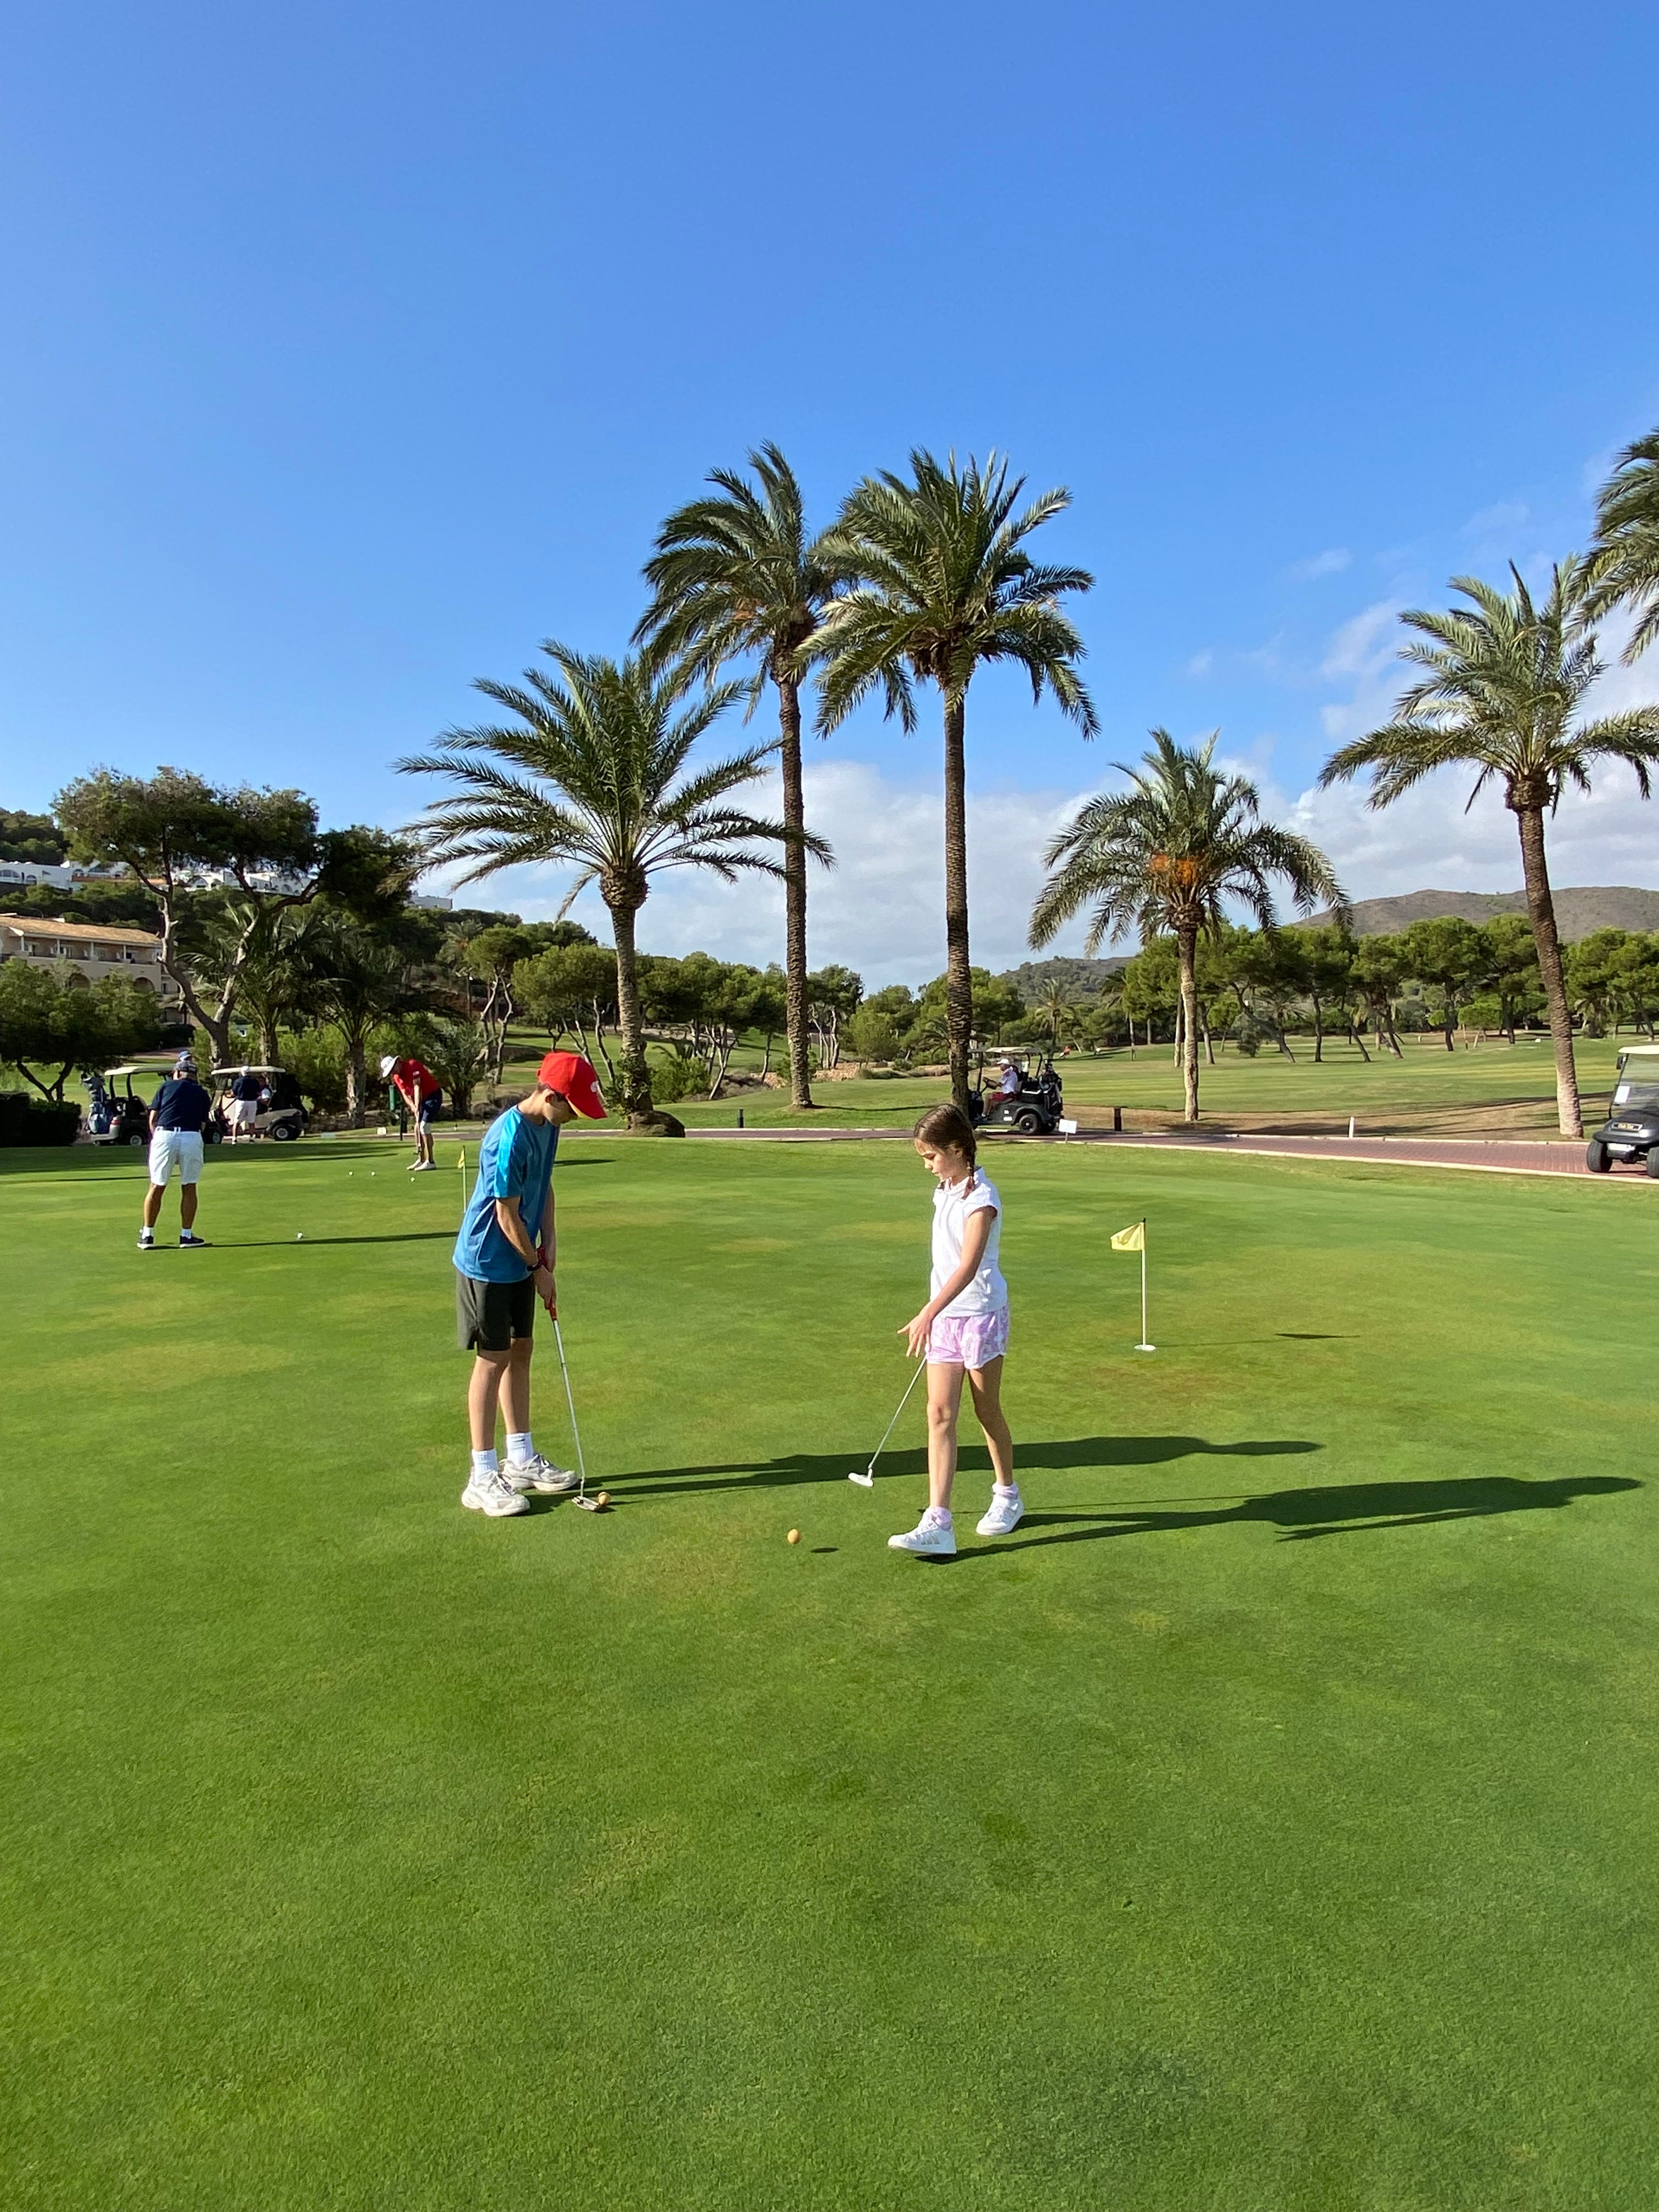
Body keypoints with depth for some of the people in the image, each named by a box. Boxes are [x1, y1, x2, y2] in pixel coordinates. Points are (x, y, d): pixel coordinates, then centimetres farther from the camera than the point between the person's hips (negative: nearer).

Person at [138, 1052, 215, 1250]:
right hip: (192, 1138, 0)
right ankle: (186, 1236, 12)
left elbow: (152, 1119, 12)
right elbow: (202, 1124, 13)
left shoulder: (166, 1087, 16)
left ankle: (147, 1235, 16)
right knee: (189, 1189, 9)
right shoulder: (202, 1094, 18)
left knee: (157, 1188, 10)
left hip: (165, 1135, 0)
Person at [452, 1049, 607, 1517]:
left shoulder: (547, 1126, 0)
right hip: (487, 1264, -9)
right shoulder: (509, 1139, -28)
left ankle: (522, 1459, 27)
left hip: (520, 1262, 9)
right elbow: (507, 1217, -22)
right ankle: (483, 1477, 9)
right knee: (493, 1360, -2)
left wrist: (549, 1239, 1)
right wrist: (540, 1269, -11)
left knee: (520, 1352, 14)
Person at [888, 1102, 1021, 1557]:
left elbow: (968, 1266, -29)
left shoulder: (980, 1198, -18)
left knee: (987, 1412, 10)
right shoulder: (944, 1191, 8)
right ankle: (937, 1523, -4)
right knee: (940, 1414, -2)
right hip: (944, 1317, 7)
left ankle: (1007, 1495, 34)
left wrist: (927, 1315, -38)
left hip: (981, 1314, -7)